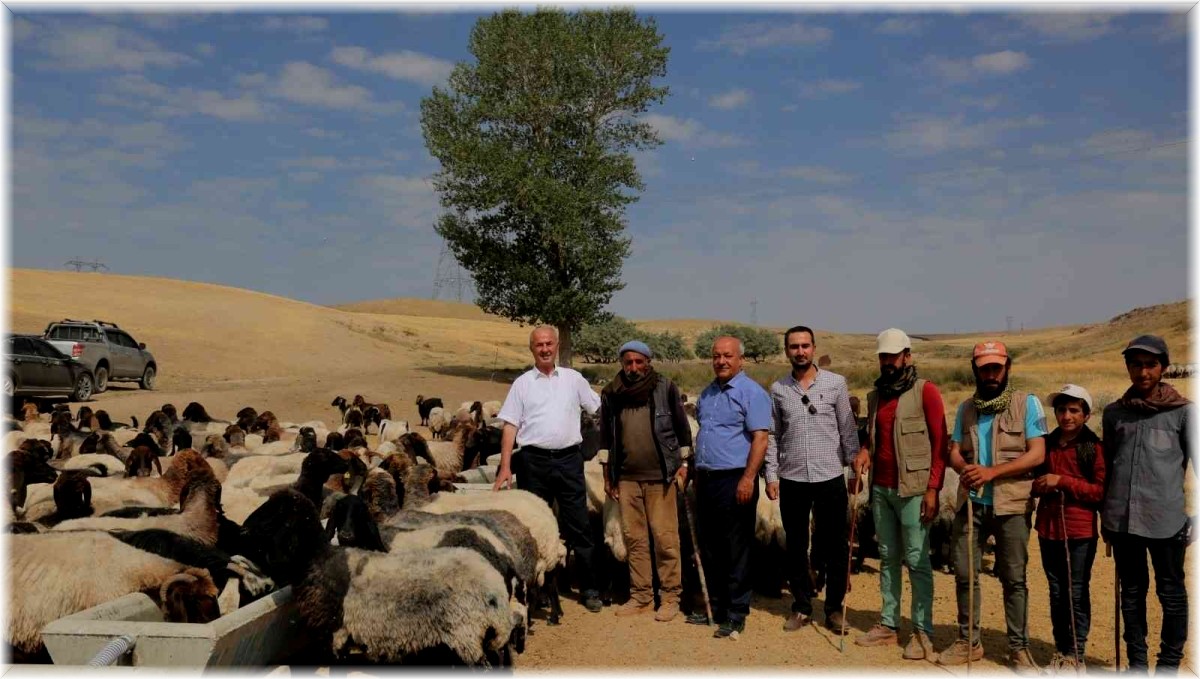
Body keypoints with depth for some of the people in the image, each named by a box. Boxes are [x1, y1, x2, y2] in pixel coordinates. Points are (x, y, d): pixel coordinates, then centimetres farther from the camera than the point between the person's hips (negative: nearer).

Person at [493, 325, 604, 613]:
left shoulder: (573, 379, 7)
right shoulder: (522, 384, 4)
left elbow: (601, 410, 13)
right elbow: (510, 426, 1)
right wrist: (505, 467, -6)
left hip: (569, 459, 0)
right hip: (535, 460, 0)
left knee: (578, 525, 3)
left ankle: (589, 588, 12)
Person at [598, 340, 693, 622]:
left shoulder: (666, 388, -2)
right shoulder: (611, 393, 5)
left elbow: (682, 428, 4)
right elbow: (606, 436, 13)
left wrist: (683, 464, 1)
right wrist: (607, 474, 12)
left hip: (660, 476, -3)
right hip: (626, 477, 3)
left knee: (665, 538, -2)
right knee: (634, 538, 9)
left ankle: (670, 597, 8)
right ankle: (641, 596, 18)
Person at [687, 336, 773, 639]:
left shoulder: (751, 392, -8)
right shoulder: (707, 393, 16)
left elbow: (760, 438, -15)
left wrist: (748, 479, -21)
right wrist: (694, 468, 18)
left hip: (734, 480, -8)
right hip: (706, 479, 8)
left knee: (736, 551, -1)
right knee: (709, 549, 13)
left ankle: (736, 615, 8)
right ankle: (715, 607, 25)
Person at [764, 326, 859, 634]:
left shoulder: (836, 383, 0)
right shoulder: (778, 389, 3)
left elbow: (848, 429, 2)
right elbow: (772, 436, 6)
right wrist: (771, 475, 2)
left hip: (830, 477, -1)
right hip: (791, 479, 1)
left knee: (835, 546, 5)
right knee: (796, 546, 10)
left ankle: (834, 608, 19)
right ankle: (801, 607, 22)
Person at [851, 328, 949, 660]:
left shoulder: (925, 391, -5)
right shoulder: (875, 395, 14)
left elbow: (940, 442, -8)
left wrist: (933, 488, -14)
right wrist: (864, 451, 2)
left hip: (912, 489, -6)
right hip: (881, 488, 6)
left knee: (917, 561, -2)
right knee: (887, 558, 11)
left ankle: (922, 633, 4)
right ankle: (888, 624, 18)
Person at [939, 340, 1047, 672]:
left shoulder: (1027, 404, -2)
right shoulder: (966, 408, 12)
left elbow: (1037, 454, -10)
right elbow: (954, 451, 8)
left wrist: (991, 471, -20)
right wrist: (964, 468, -16)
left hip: (1011, 504, -4)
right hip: (971, 502, 4)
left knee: (1014, 578, 4)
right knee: (964, 572, 6)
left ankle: (1019, 648, 16)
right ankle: (968, 641, 21)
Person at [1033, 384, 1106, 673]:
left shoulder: (1095, 448, -5)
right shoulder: (1046, 444, 9)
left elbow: (1101, 490, -11)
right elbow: (1034, 480, 19)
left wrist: (1063, 481, -17)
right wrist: (1039, 485, -3)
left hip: (1080, 531, -4)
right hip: (1049, 528, 5)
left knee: (1077, 593, 2)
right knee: (1056, 592, 12)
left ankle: (1075, 654, 12)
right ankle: (1060, 650, 22)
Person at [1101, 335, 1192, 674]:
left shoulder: (1183, 412, 1)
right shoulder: (1114, 412, 10)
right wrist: (1104, 514, 14)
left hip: (1166, 520, -3)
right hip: (1122, 519, 3)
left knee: (1171, 593, 7)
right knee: (1131, 592, 12)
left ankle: (1169, 664, 21)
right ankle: (1137, 662, 23)